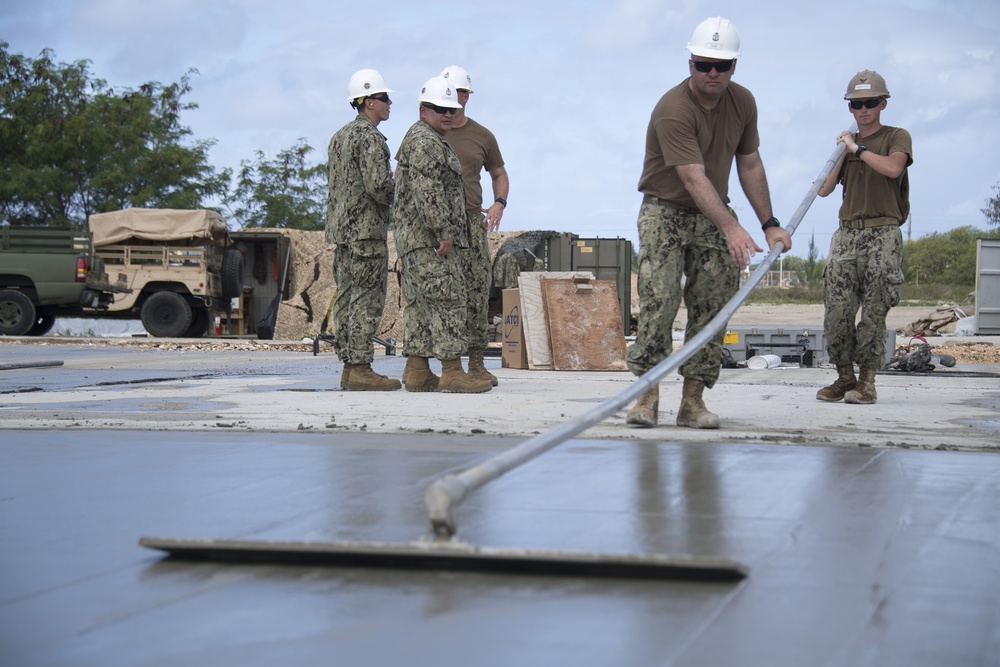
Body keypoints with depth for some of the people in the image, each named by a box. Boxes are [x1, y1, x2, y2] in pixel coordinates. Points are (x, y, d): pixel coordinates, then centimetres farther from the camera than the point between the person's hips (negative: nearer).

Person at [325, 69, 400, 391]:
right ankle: (360, 369, -9)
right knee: (367, 300, -8)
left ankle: (349, 367, 11)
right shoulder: (369, 136, -13)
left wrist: (387, 182, 17)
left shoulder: (340, 136, 18)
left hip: (342, 228, 10)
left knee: (347, 298, 8)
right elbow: (378, 186, -22)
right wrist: (399, 191, -1)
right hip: (366, 229, -10)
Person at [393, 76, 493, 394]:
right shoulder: (425, 143, -13)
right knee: (448, 300, -11)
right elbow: (428, 193, -22)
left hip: (414, 237, 11)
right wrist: (444, 232, -22)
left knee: (419, 303, 9)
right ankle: (452, 372, -13)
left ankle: (417, 372, 11)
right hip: (429, 238, -11)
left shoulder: (416, 139, 22)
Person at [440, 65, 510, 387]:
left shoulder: (482, 136, 13)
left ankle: (476, 363, 3)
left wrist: (499, 203, 6)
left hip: (471, 220, 2)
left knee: (478, 290, -3)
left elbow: (499, 173, 25)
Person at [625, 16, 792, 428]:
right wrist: (731, 228, -40)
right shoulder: (673, 109, -22)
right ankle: (647, 396, -13)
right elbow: (693, 178, -31)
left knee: (711, 309, -1)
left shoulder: (743, 103, 0)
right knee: (657, 300, -18)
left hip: (714, 217, 6)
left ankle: (693, 401, 2)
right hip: (665, 212, -6)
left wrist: (769, 224, 7)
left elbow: (749, 165, 10)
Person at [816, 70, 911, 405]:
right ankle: (844, 377, 6)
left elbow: (893, 168, -16)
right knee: (836, 311, -4)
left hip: (882, 234, -4)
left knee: (874, 311, -6)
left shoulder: (896, 137, 6)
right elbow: (824, 189, 11)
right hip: (846, 234, 4)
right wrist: (840, 152, 2)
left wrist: (857, 149, -9)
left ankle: (866, 380, -1)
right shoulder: (848, 143, 20)